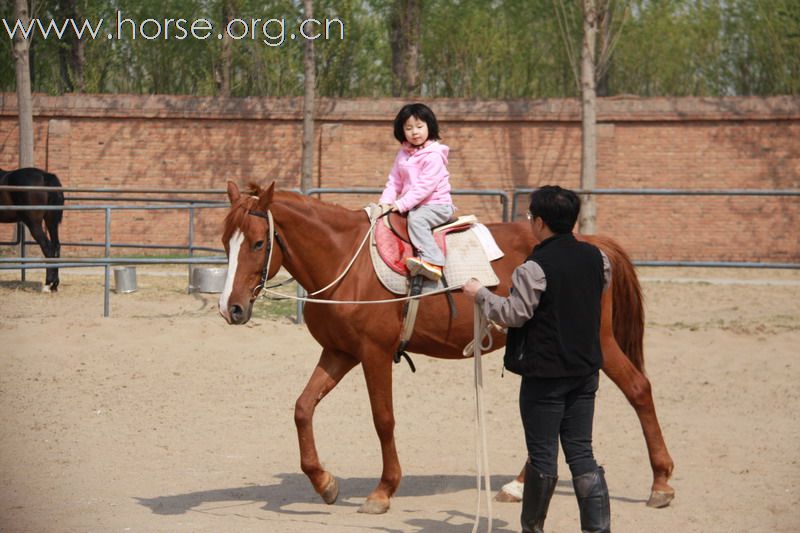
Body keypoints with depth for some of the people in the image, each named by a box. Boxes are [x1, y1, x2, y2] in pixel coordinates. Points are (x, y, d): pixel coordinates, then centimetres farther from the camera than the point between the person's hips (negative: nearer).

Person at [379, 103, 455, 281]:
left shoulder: (433, 156, -13)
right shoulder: (403, 154, 12)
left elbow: (425, 185, -21)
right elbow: (395, 181, 13)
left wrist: (402, 204, -22)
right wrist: (386, 201, -4)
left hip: (437, 204, -9)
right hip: (413, 205, 9)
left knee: (416, 218, -34)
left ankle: (431, 260, -44)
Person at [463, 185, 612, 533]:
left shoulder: (536, 268, -18)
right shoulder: (596, 258, 3)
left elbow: (514, 314, -15)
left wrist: (480, 294, 0)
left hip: (545, 373, -6)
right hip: (585, 368, 6)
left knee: (542, 455, 6)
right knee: (581, 453, 9)